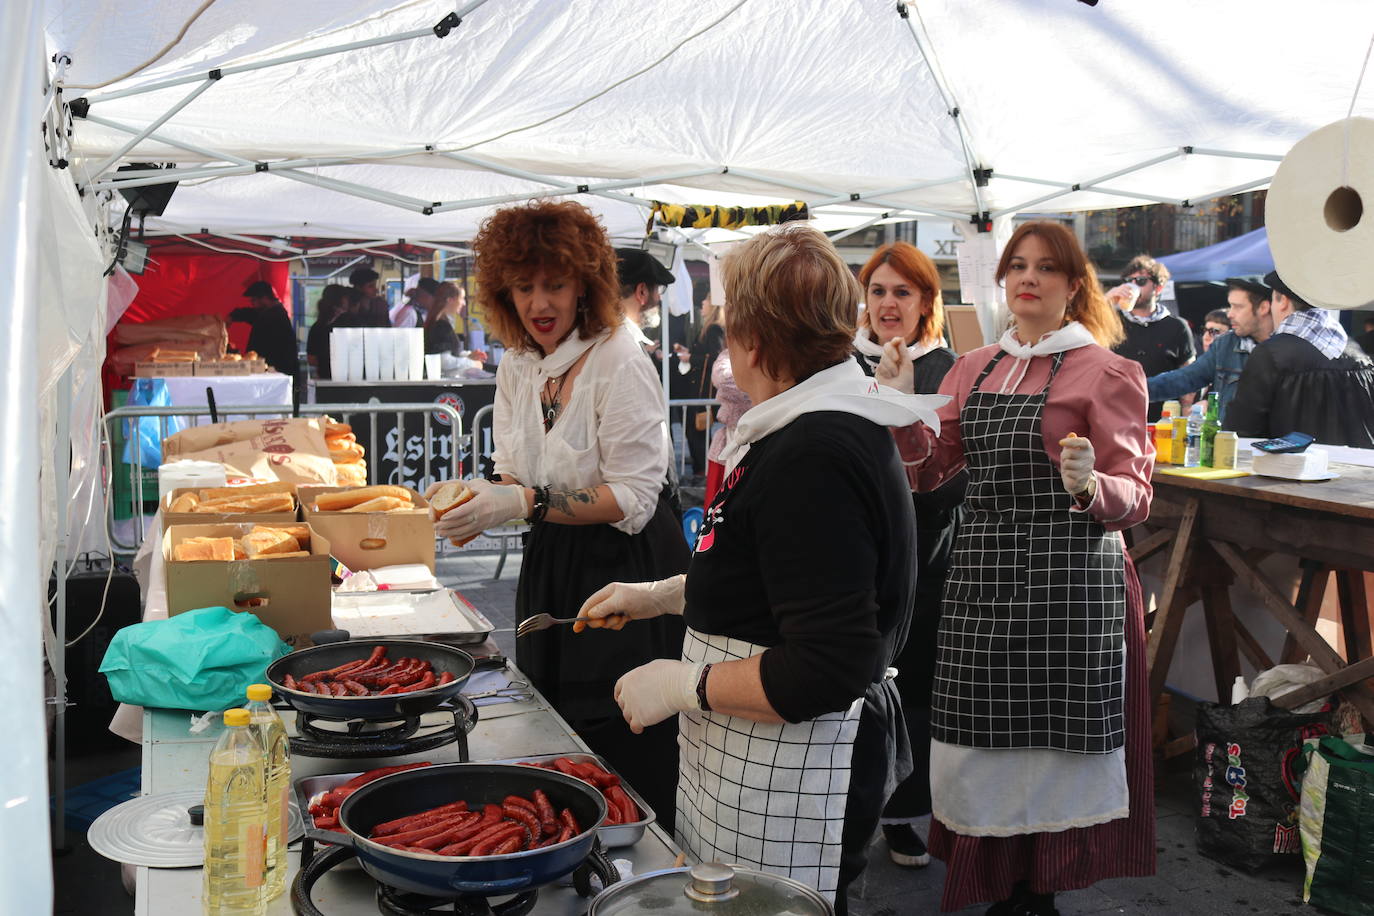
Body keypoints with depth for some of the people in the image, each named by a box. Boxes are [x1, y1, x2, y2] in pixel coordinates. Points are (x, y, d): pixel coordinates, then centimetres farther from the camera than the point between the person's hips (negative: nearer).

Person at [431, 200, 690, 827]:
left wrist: (527, 504, -26)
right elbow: (516, 476, 12)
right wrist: (483, 497, -10)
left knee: (628, 768, -1)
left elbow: (633, 498, -19)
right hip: (549, 570, 7)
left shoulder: (619, 363, -16)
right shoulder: (515, 365, 6)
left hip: (628, 570, -7)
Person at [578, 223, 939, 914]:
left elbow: (831, 666, -28)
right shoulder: (823, 429, 9)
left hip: (788, 784, -10)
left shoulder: (814, 456, -25)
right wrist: (663, 594, 19)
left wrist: (685, 685, -19)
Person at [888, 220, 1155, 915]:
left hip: (1068, 581, -5)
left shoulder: (1106, 372, -2)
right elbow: (927, 471, 11)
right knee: (987, 742, 8)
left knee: (1051, 740, -1)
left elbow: (1135, 497, -5)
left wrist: (1089, 486, -27)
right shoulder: (973, 369, 14)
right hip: (980, 573, 5)